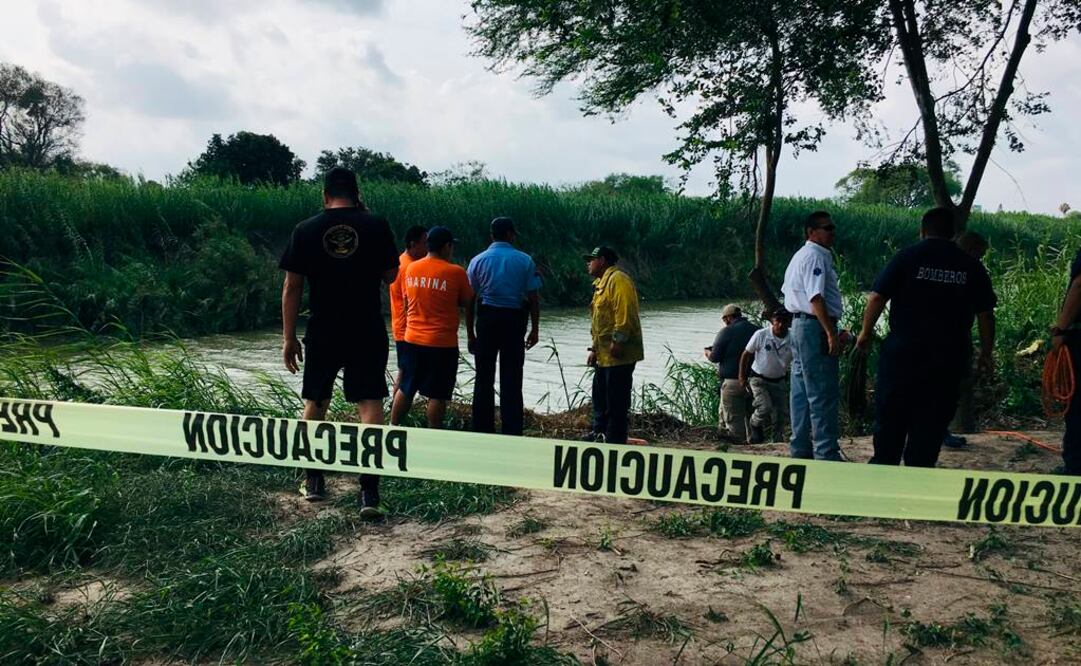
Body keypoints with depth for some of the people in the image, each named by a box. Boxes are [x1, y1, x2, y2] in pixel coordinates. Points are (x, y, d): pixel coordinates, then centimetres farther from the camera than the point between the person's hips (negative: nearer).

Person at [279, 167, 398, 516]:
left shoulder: (305, 230, -1)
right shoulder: (376, 225, -3)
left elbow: (292, 287, -1)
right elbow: (390, 276, 6)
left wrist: (288, 337, 5)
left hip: (322, 333, 2)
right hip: (368, 333, -1)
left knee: (315, 403, 18)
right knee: (370, 405, -1)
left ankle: (313, 480, 29)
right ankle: (370, 492, -8)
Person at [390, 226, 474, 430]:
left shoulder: (411, 269, 4)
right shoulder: (456, 272, -11)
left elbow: (407, 301, 14)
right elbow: (468, 304, -4)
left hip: (413, 339, 5)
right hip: (443, 343, -5)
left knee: (405, 389, 16)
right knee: (437, 394, 3)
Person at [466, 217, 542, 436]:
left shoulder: (478, 260, 2)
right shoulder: (525, 261, -1)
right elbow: (533, 298, -2)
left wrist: (470, 333, 8)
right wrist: (534, 329, 6)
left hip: (486, 319, 1)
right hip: (514, 320, -1)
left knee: (484, 377, 9)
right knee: (511, 379, 4)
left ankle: (482, 429, 13)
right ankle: (511, 432, 6)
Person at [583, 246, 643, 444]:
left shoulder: (618, 279, -11)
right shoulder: (601, 284, 22)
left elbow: (624, 312, -22)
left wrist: (618, 341, -25)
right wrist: (595, 349, 22)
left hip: (618, 354, -11)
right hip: (604, 354, 11)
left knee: (616, 399, -6)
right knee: (600, 396, 18)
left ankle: (615, 439, 0)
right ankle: (599, 432, 29)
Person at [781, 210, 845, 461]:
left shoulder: (800, 256, 20)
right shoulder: (815, 256, -12)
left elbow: (786, 291, 25)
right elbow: (816, 297, -22)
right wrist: (831, 333, -24)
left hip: (798, 325, 11)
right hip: (815, 327, -11)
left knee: (801, 392, 13)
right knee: (824, 394, -8)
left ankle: (800, 450, 20)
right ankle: (826, 454, -7)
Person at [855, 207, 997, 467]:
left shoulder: (907, 257, -3)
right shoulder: (971, 266, 4)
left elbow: (877, 297, -8)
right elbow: (985, 314, 5)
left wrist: (866, 333, 3)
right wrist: (986, 353, 15)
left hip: (903, 351, -2)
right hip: (949, 358, 2)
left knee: (890, 415, 10)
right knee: (932, 419, 8)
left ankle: (883, 467, 18)